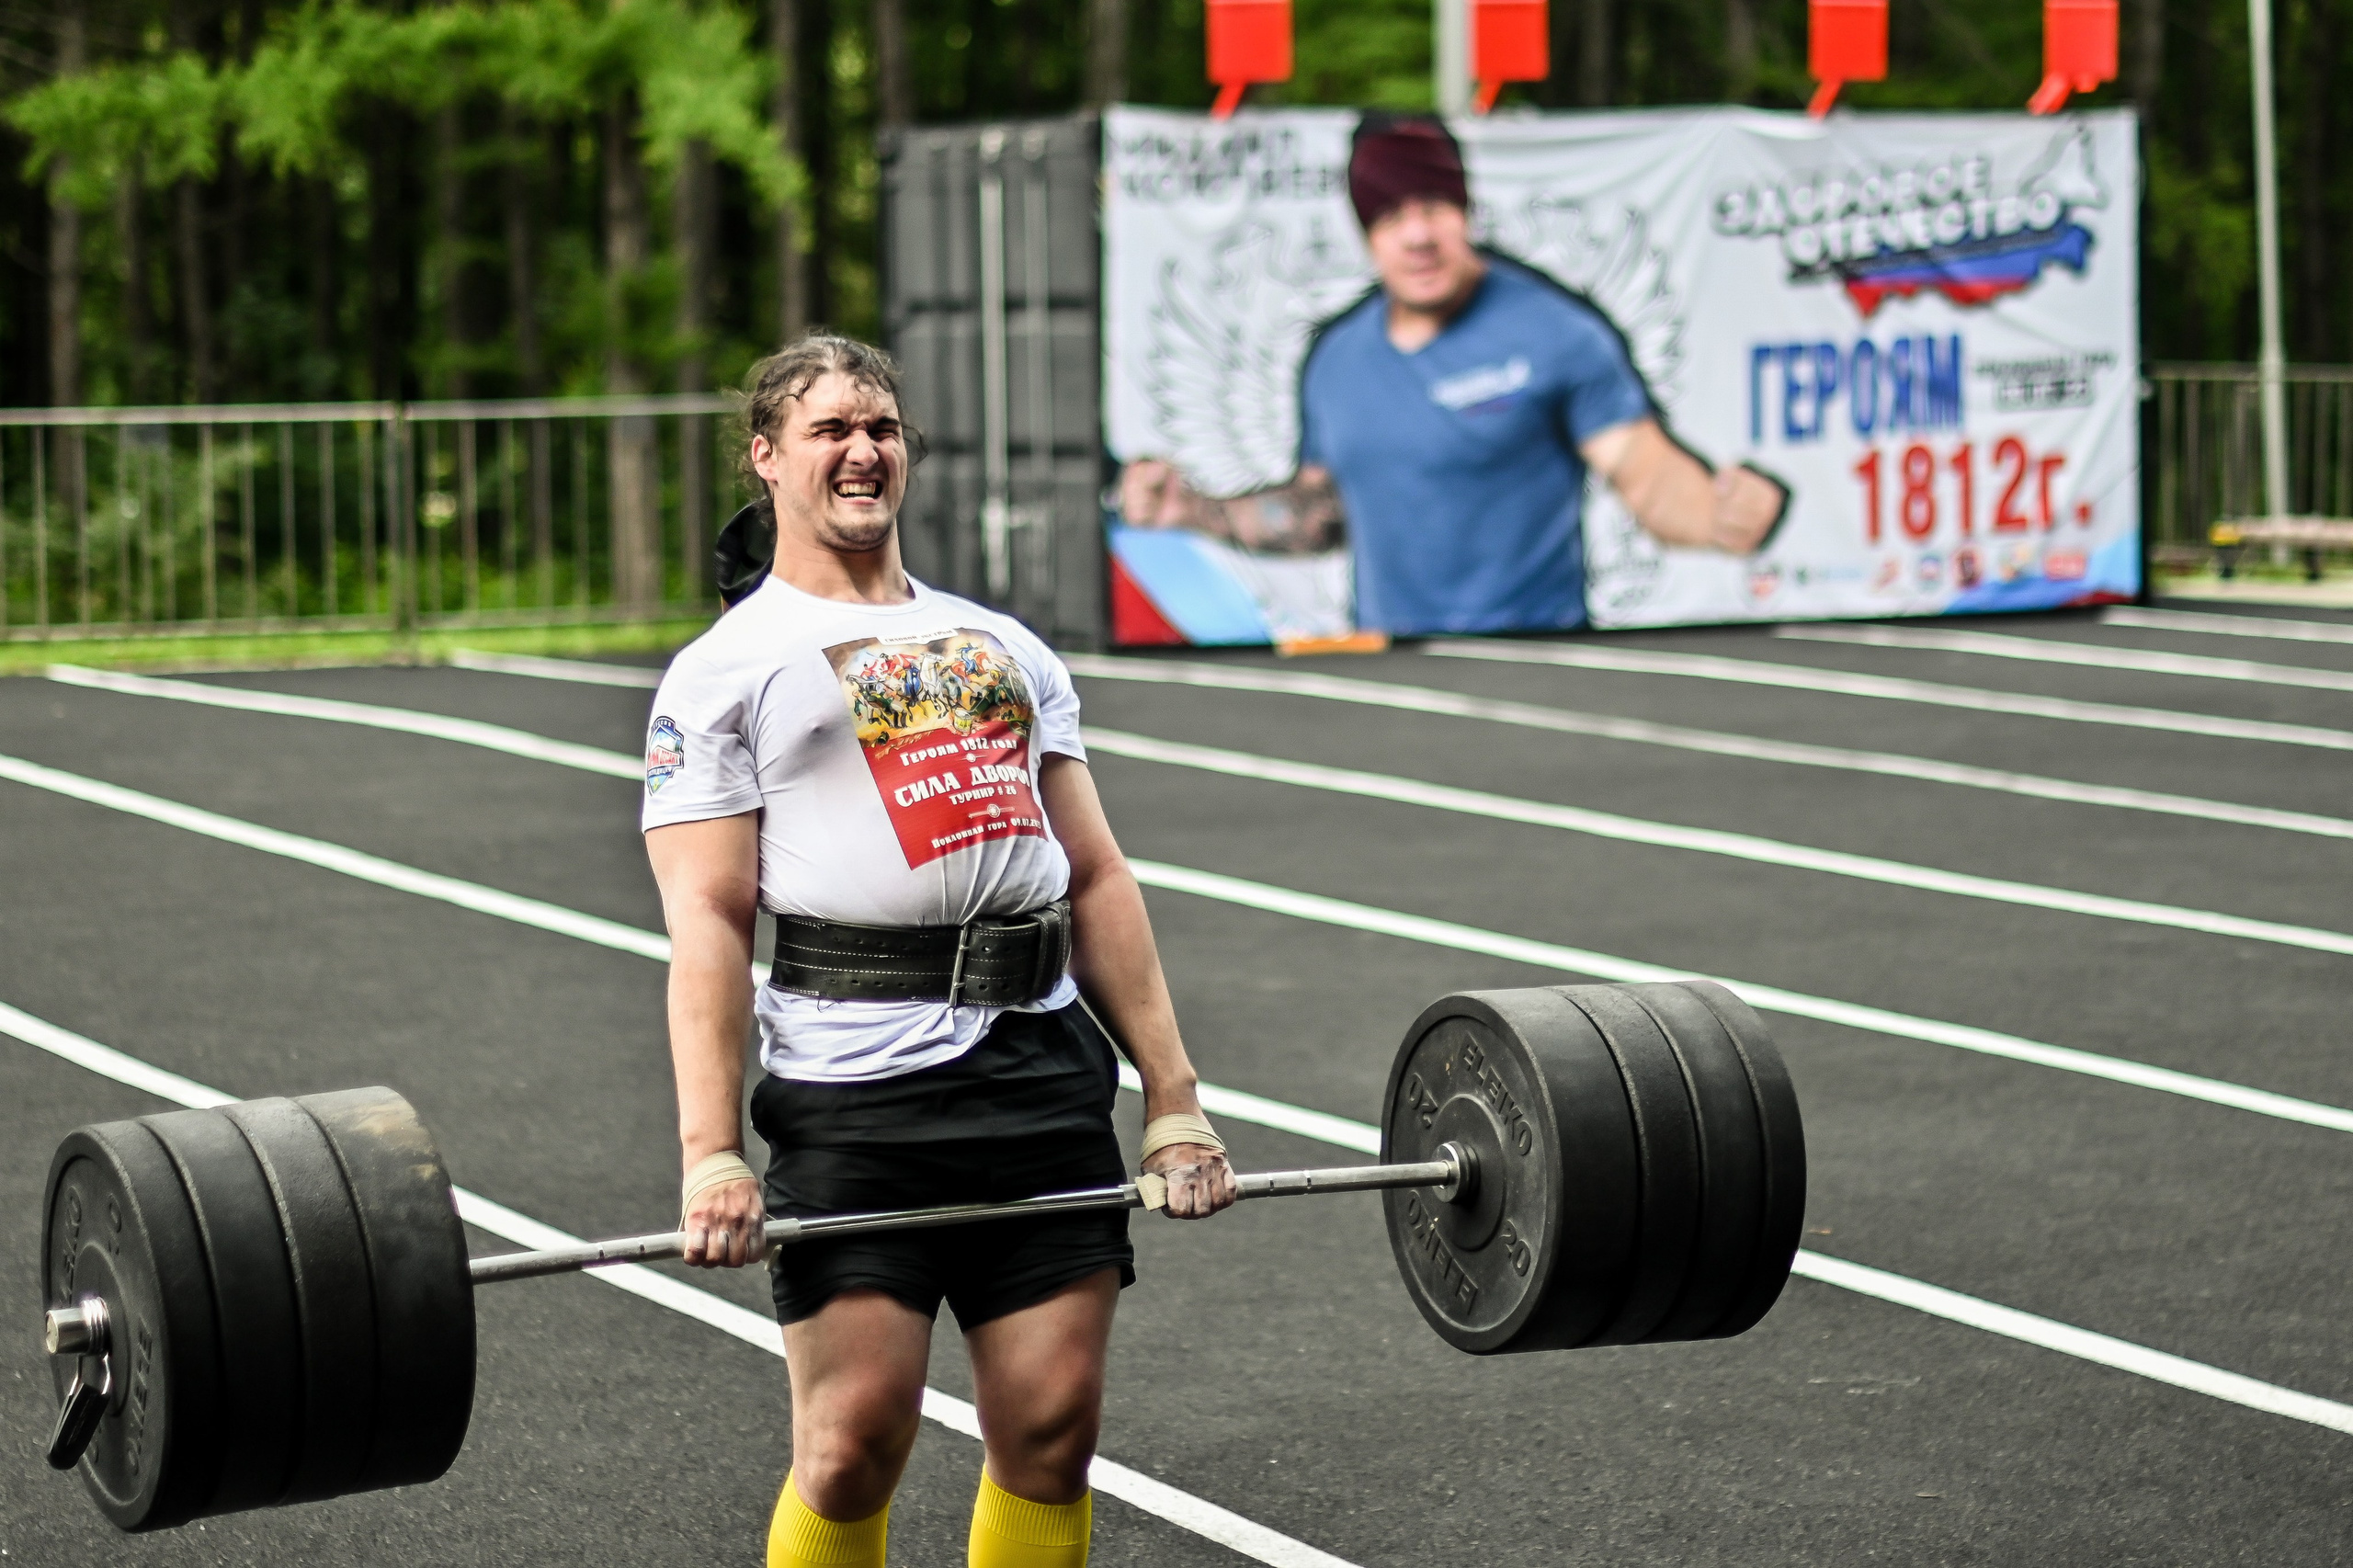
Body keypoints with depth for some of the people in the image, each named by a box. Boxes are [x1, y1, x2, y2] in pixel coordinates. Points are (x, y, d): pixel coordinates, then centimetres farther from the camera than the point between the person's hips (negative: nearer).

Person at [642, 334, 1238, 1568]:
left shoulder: (1004, 647, 22)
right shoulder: (727, 670, 7)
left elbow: (1096, 877, 17)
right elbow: (708, 923, -3)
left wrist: (1174, 1099, 8)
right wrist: (711, 1156, -14)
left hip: (1043, 1066, 4)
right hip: (856, 1087, -4)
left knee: (1053, 1428, 3)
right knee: (854, 1438, -8)